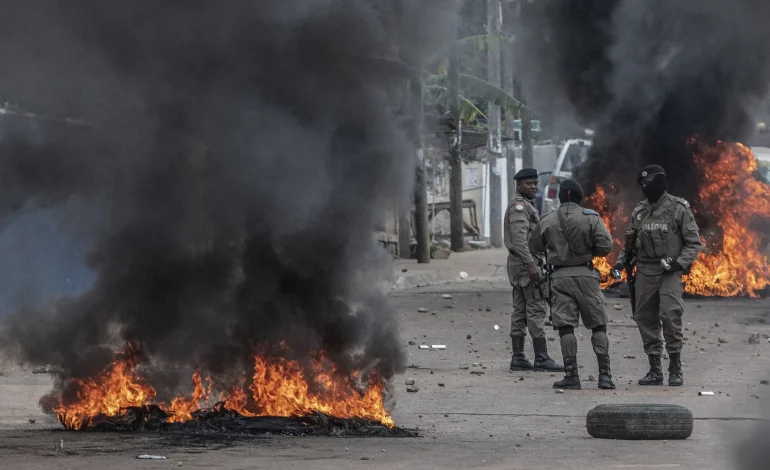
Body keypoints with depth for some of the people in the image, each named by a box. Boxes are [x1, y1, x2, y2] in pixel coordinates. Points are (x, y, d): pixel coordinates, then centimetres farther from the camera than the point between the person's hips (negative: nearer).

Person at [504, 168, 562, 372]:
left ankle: (518, 358, 10)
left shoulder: (526, 206, 21)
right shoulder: (519, 206, -12)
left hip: (518, 264, 11)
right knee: (536, 310, -11)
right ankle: (542, 359, -13)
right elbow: (519, 238, -22)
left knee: (520, 311, 9)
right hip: (525, 263, -11)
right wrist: (531, 265, -28)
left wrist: (539, 263, 23)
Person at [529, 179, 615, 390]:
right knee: (598, 325, 7)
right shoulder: (591, 218, -4)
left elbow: (534, 245, 14)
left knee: (565, 327, 3)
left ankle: (571, 375, -1)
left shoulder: (547, 221, 2)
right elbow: (606, 246, -9)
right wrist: (589, 249, 11)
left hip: (560, 277, 1)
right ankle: (604, 374, 1)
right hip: (586, 275, -1)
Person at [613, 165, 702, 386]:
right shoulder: (639, 211, 13)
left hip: (669, 272, -5)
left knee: (670, 315, -19)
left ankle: (675, 367, -11)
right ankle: (655, 369, 13)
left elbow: (693, 243, -1)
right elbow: (631, 242, 22)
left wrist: (679, 262, -15)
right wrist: (622, 260, 5)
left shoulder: (678, 208, -2)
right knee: (646, 319, 5)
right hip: (645, 272, 5)